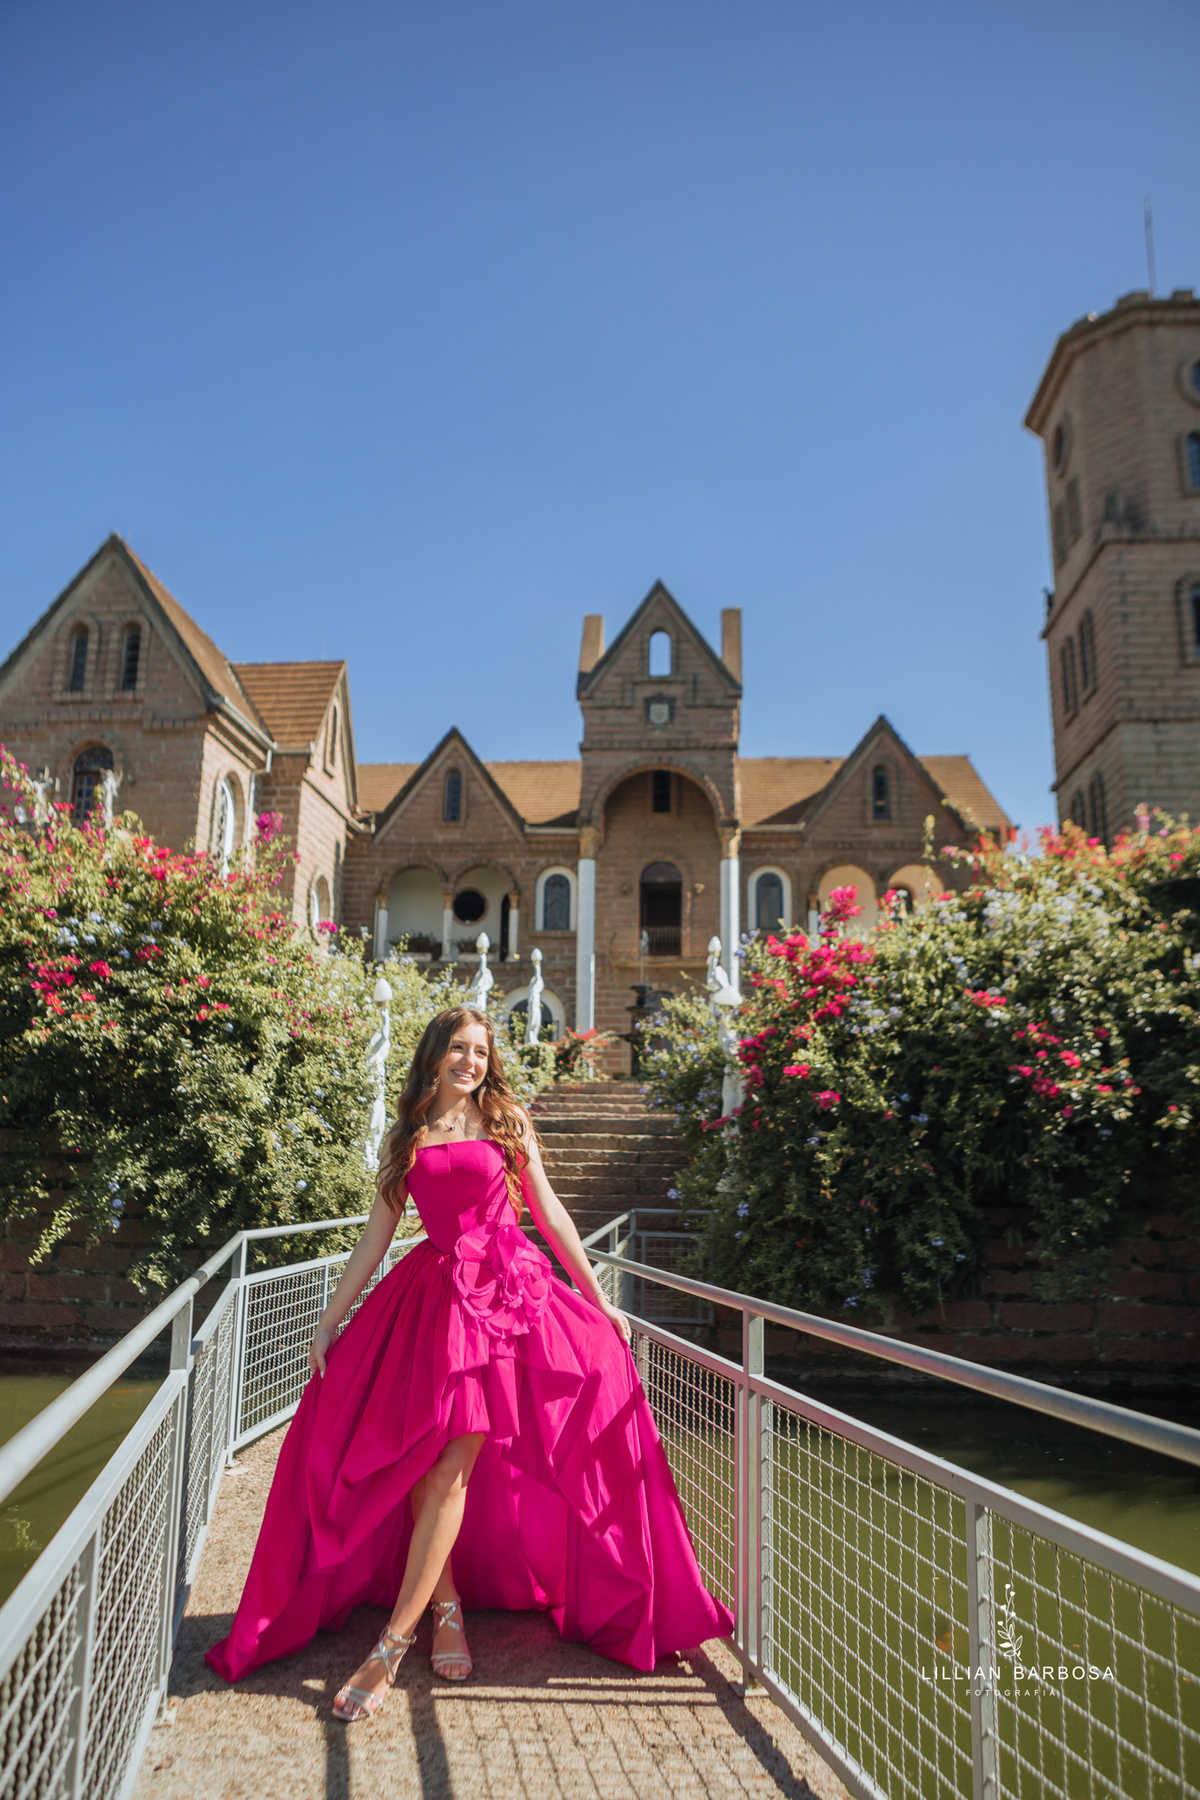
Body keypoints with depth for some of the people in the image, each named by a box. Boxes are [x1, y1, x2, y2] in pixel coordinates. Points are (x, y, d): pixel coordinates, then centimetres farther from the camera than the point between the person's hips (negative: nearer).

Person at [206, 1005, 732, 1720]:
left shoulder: (508, 1122, 7)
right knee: (420, 1460, -2)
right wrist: (331, 1320, 10)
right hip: (432, 1293, 3)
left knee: (450, 1461, -8)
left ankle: (393, 1643, -2)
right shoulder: (406, 1137, 12)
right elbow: (376, 1235, 13)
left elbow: (549, 1212, 9)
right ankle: (447, 1606, 17)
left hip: (510, 1289, -2)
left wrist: (599, 1301, 8)